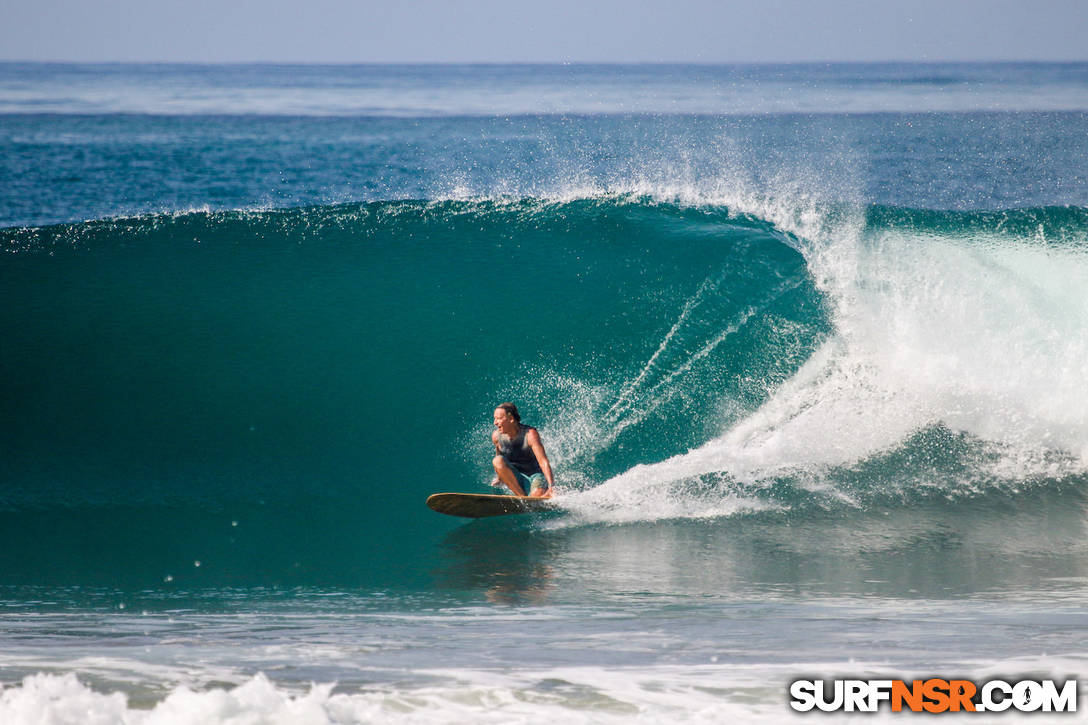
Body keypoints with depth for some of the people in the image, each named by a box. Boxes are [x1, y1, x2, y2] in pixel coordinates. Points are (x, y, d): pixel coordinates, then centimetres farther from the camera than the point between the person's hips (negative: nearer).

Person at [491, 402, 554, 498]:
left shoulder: (529, 434, -19)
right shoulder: (496, 436, -5)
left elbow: (544, 462, -28)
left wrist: (551, 486, -39)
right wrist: (499, 477, 30)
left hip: (534, 475, -4)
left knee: (538, 495, -38)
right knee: (497, 461, -26)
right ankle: (522, 496, -21)